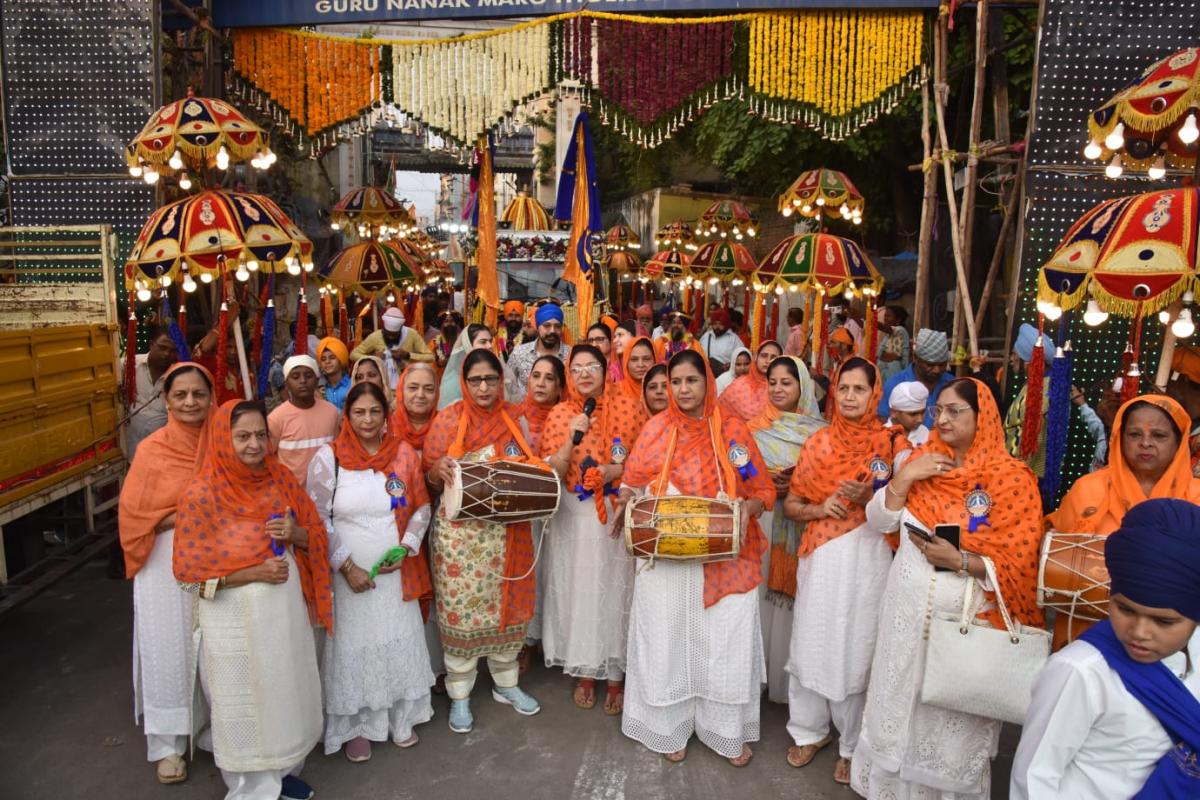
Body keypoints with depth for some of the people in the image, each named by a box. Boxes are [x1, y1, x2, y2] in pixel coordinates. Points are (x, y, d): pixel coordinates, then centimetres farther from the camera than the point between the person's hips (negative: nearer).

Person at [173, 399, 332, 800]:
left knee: (287, 693, 19)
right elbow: (190, 571, -13)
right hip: (236, 619, -5)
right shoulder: (201, 496, -16)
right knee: (245, 704, 11)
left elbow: (315, 533, 6)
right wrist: (253, 573, -21)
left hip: (287, 608, 5)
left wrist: (295, 533, -17)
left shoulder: (281, 477, -2)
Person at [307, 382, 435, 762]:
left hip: (396, 571, 3)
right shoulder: (327, 457, -8)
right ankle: (357, 725, 26)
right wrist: (346, 566, -12)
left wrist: (405, 549, -6)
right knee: (353, 646, 7)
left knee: (399, 641, 12)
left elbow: (421, 507, 7)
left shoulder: (404, 453, 0)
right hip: (348, 573, -2)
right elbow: (317, 520, -8)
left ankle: (399, 717, 32)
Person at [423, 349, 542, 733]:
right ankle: (459, 695, 20)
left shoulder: (514, 419, 6)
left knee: (507, 604, 12)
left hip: (508, 530, 3)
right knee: (460, 608, 3)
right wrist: (439, 468, -23)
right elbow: (430, 478, 0)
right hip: (460, 530, -3)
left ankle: (505, 682, 32)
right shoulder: (449, 417, -2)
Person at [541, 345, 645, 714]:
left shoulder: (627, 406, -3)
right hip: (573, 517, 1)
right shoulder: (559, 414, 0)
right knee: (578, 590, 8)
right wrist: (572, 438, -19)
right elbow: (551, 473, -5)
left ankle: (615, 675, 21)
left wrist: (617, 470, -15)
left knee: (615, 592, 5)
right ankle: (584, 672, 26)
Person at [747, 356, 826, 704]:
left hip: (801, 526, 0)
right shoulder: (755, 427, 5)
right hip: (762, 522, 0)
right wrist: (768, 484, -15)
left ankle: (788, 678, 18)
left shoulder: (819, 431, 5)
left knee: (793, 598, 3)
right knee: (762, 595, 0)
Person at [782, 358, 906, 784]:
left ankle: (853, 744, 24)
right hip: (822, 556, 3)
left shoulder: (893, 442, -2)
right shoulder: (817, 442, 5)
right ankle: (809, 729, 29)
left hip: (869, 558, -2)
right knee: (812, 643, 9)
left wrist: (870, 498, -19)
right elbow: (790, 504, 9)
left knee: (857, 649, 5)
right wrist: (819, 508, -11)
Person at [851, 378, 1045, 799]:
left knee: (952, 718, 9)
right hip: (907, 607, 4)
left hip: (963, 616, -4)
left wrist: (959, 561, -24)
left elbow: (1018, 564, -13)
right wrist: (904, 477, -12)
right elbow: (878, 520, 1)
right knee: (899, 703, 16)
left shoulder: (1012, 477, -11)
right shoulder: (923, 460, 3)